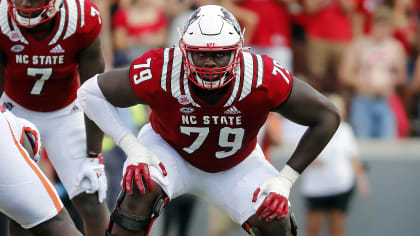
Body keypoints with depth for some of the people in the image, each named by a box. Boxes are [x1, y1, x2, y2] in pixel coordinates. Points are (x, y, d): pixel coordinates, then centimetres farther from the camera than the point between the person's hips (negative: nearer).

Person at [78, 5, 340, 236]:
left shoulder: (264, 80, -34)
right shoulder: (160, 74, -35)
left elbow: (327, 117, -21)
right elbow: (90, 92, -21)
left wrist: (284, 181, -23)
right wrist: (133, 148, -31)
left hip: (236, 165, 1)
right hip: (170, 152, -1)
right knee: (141, 190, -31)